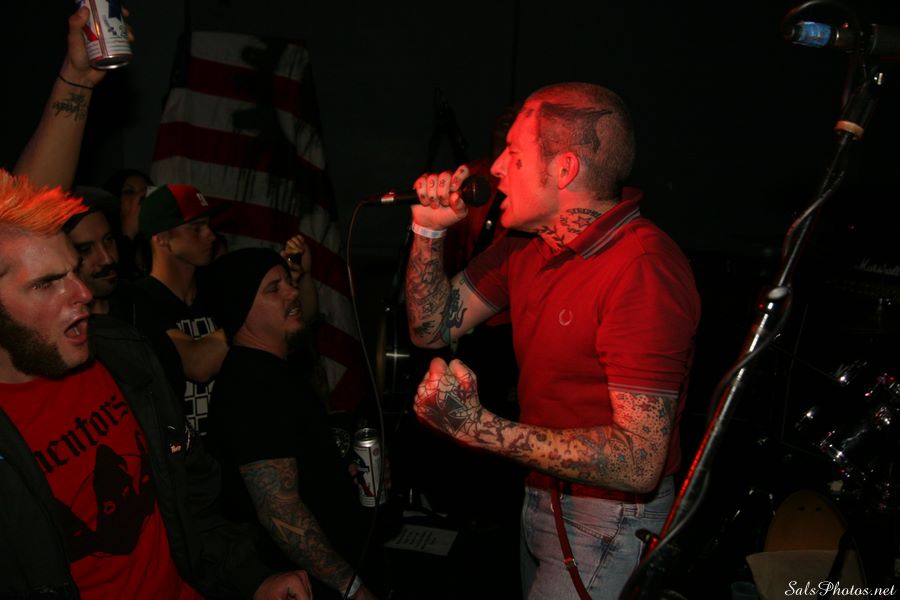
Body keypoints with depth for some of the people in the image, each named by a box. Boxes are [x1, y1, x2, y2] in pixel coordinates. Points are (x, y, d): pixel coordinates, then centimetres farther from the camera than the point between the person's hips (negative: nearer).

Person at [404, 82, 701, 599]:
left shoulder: (642, 270, -28)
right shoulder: (530, 242, -1)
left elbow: (640, 462, -31)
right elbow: (434, 328, 7)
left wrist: (478, 427, -36)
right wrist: (429, 230, -8)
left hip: (608, 519, -8)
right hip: (540, 496, 8)